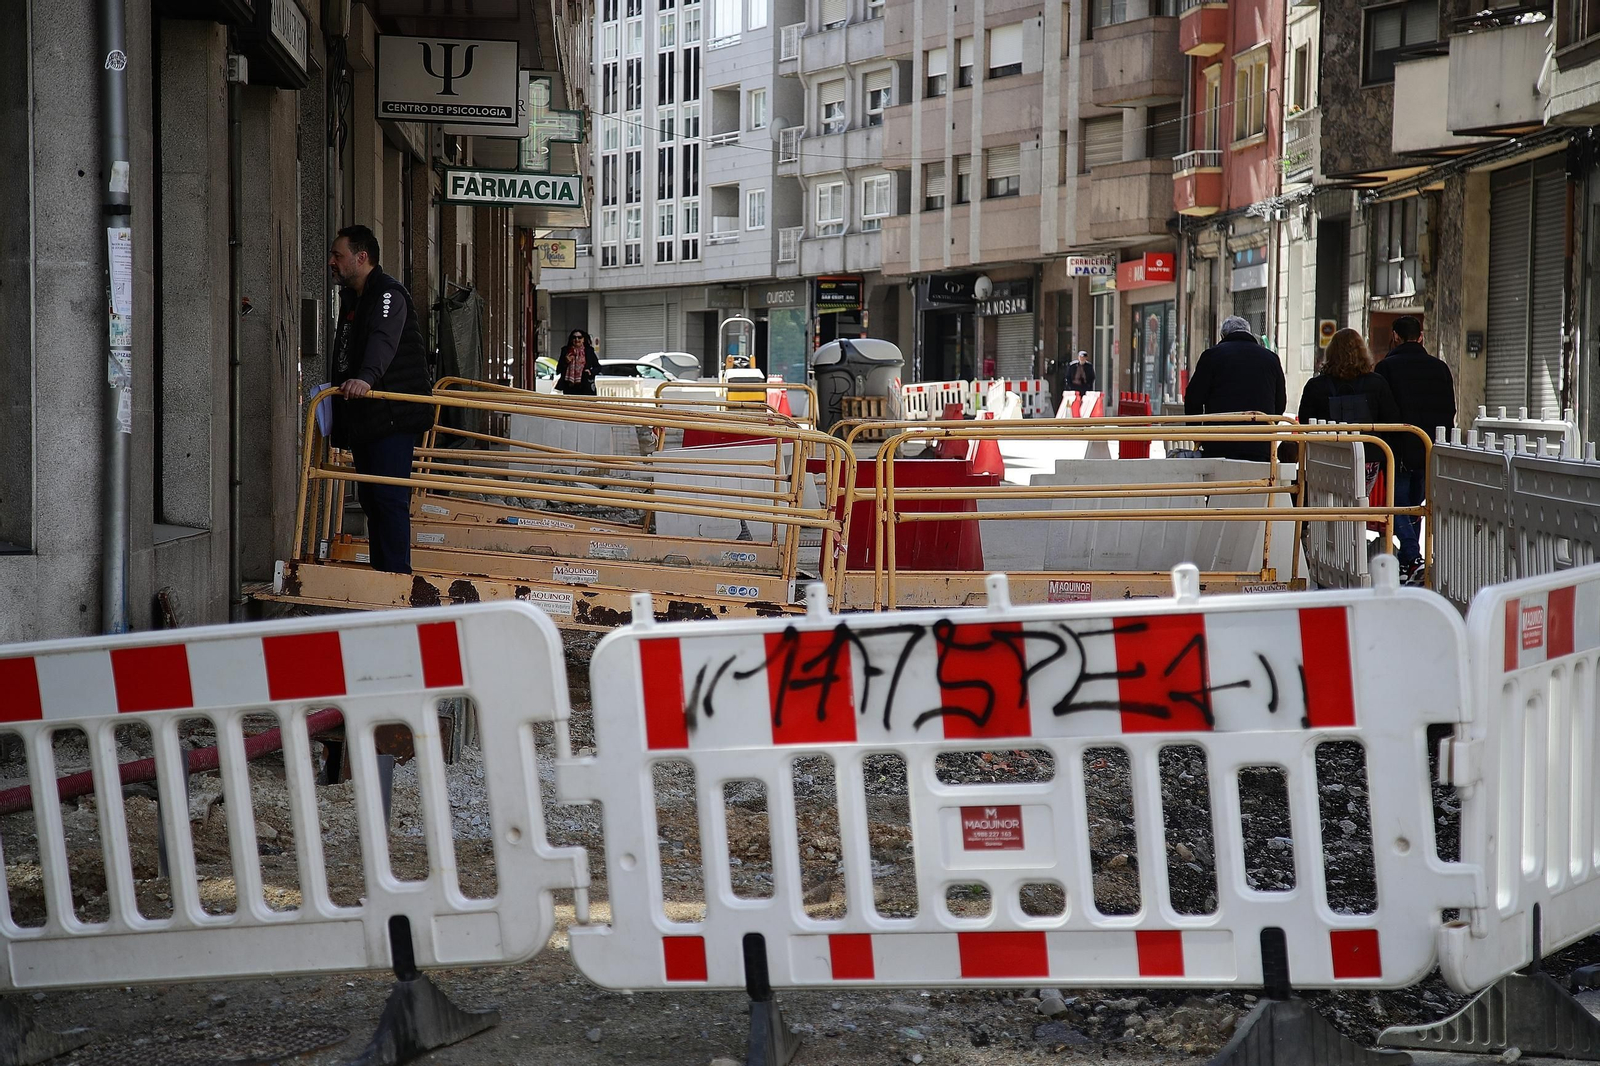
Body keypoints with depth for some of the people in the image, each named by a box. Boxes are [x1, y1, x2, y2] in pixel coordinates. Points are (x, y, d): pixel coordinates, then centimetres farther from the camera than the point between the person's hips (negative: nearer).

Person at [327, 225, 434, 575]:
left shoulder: (389, 294, -12)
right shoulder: (351, 298, 20)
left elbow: (383, 340, -31)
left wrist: (366, 378, -46)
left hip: (392, 416, -10)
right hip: (364, 417, 10)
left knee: (389, 497, -14)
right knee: (369, 497, 11)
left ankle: (398, 574, -15)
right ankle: (379, 570, 16)